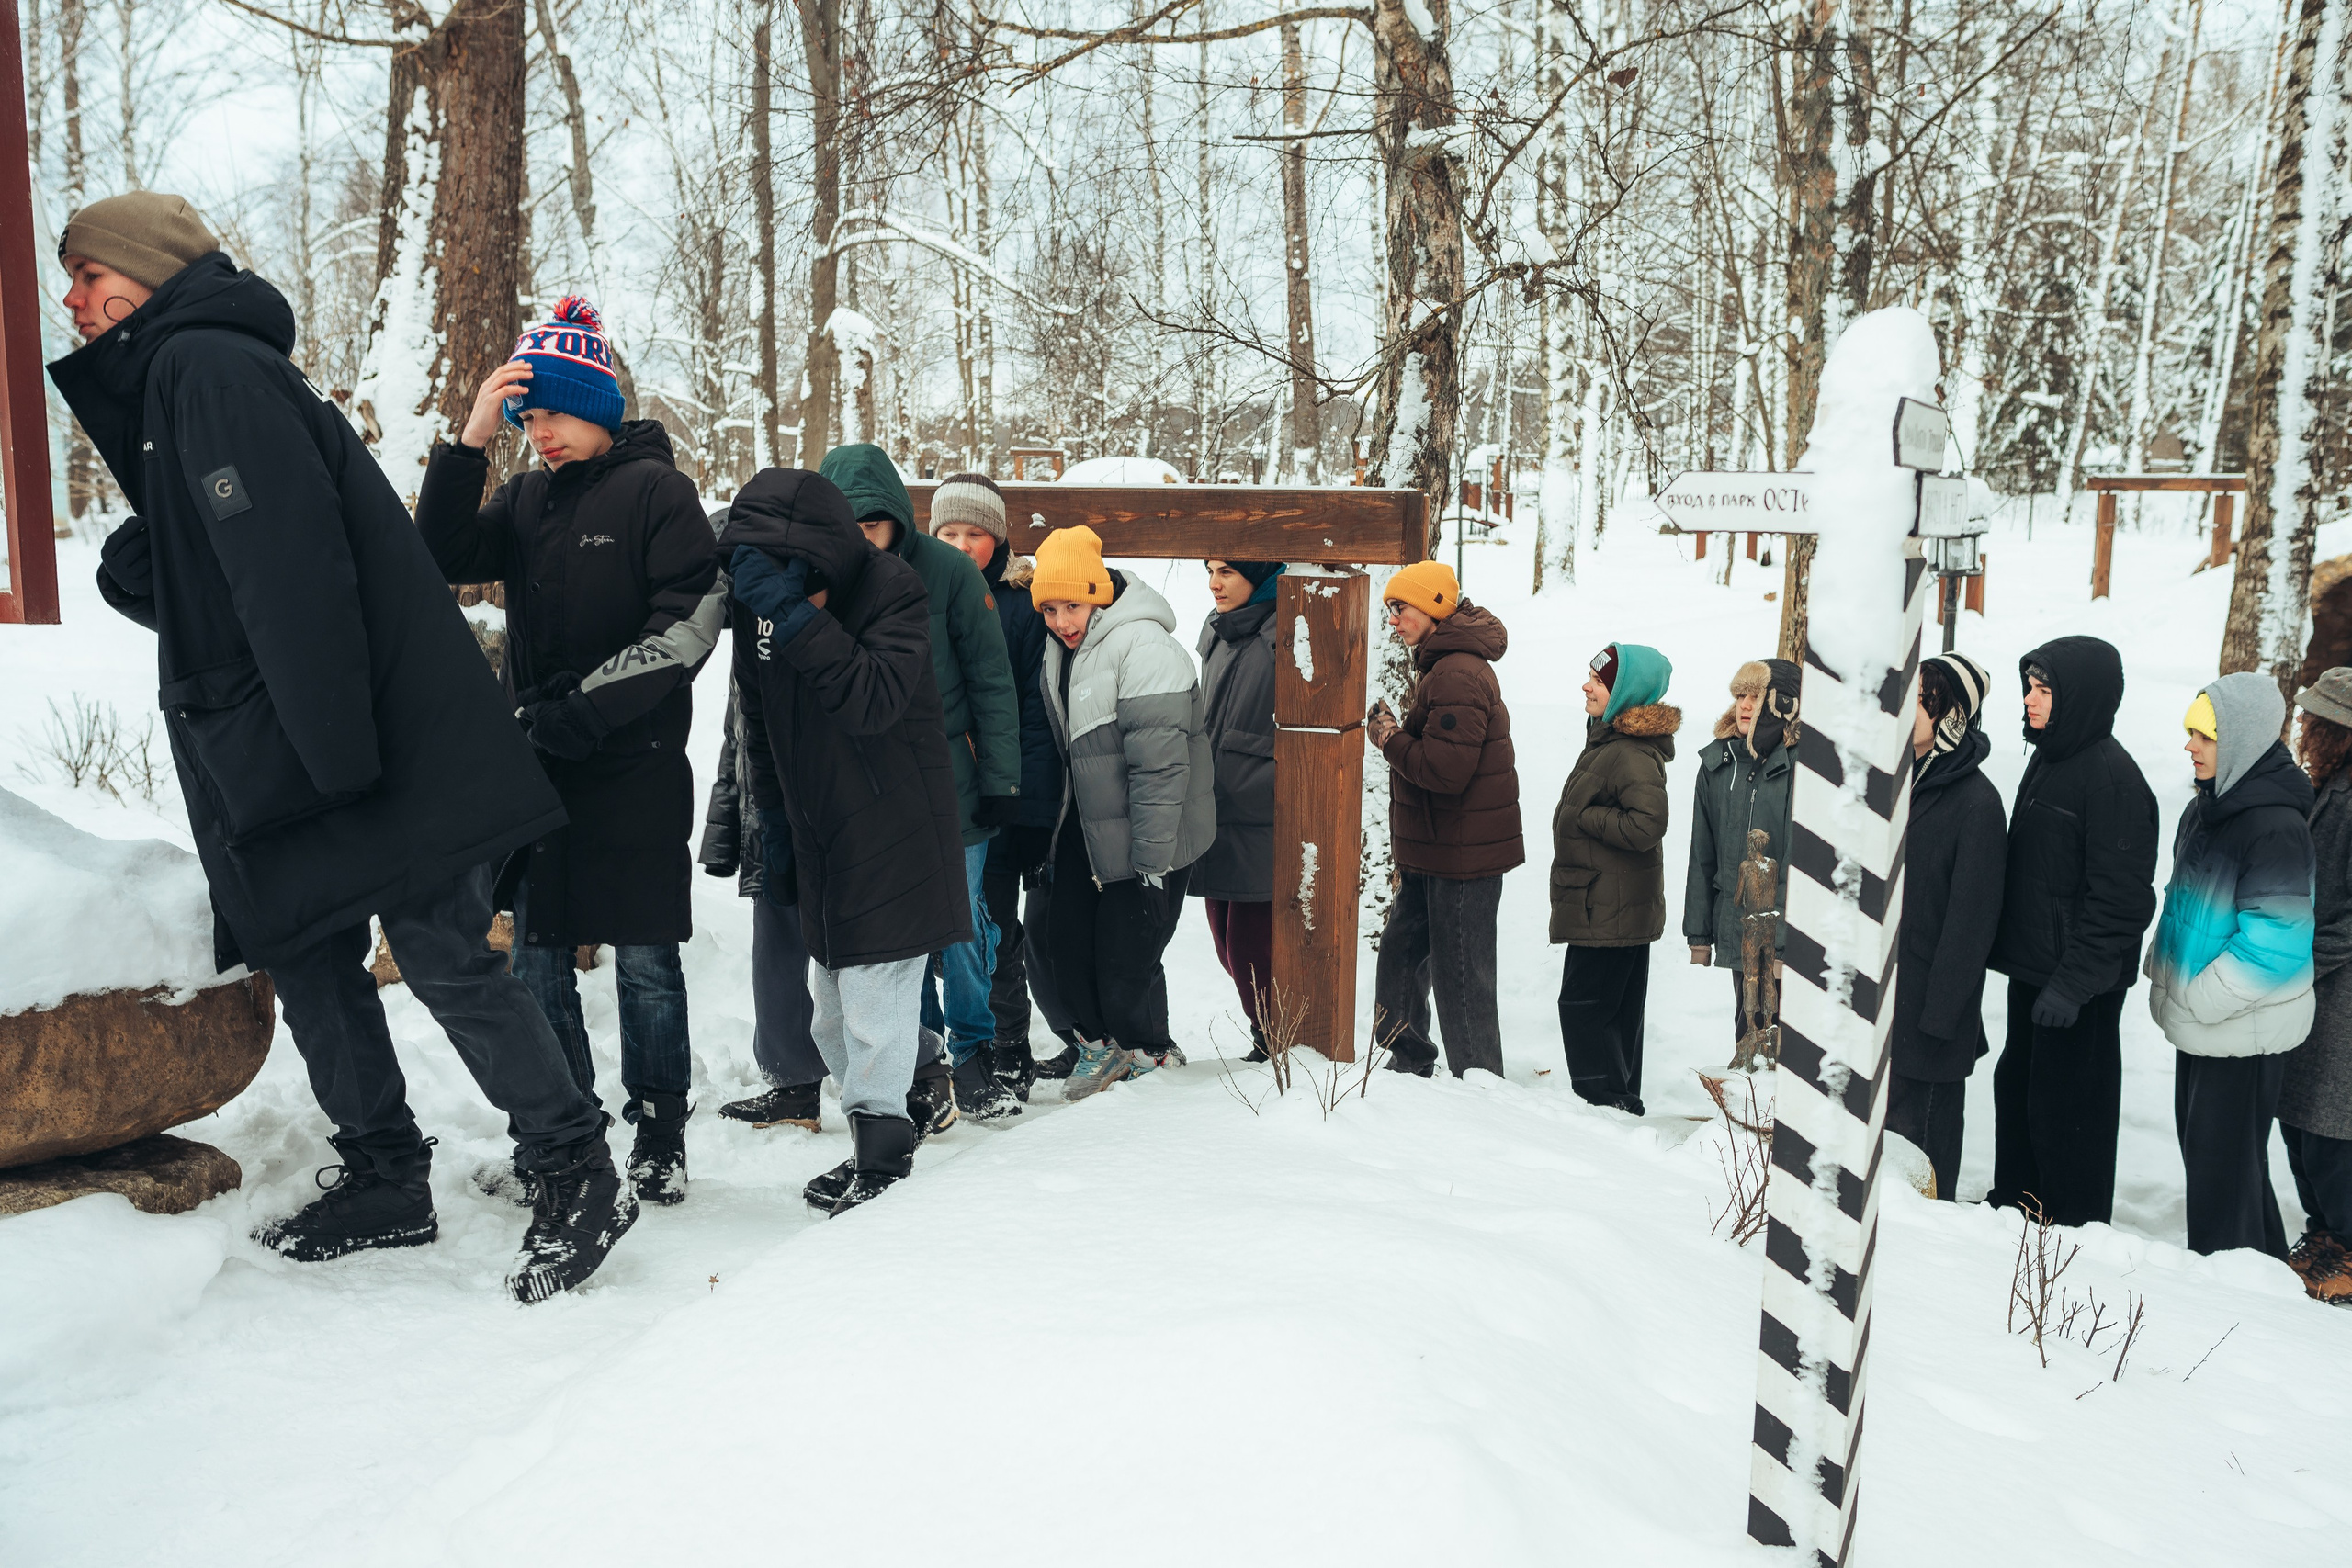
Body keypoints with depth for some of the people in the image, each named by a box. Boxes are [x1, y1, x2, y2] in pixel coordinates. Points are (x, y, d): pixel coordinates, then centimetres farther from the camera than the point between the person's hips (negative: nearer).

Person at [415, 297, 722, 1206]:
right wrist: (469, 443, -9)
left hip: (634, 767, -5)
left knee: (644, 962, 1)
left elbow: (690, 626, -12)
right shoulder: (526, 498, 13)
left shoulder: (655, 490, -4)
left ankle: (658, 1135, 14)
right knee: (538, 959, 9)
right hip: (536, 768, 6)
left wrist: (581, 706, -15)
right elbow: (443, 558, 0)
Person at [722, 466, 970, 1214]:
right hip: (817, 835, 6)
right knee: (831, 1006, 9)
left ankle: (882, 1144, 5)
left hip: (892, 834, -6)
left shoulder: (891, 589, -14)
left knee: (873, 989, -9)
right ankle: (874, 1131, 22)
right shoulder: (758, 605, 4)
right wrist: (773, 827, 15)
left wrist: (792, 614, -32)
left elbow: (875, 699, -29)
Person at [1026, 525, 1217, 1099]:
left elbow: (1161, 762, -24)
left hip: (1147, 838, -8)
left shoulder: (1141, 645, -22)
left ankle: (1151, 1057, 23)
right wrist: (1057, 833, 19)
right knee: (1064, 943, 10)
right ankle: (1100, 1043, 33)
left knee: (1125, 960, -2)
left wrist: (1151, 859, -22)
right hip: (1087, 826, 8)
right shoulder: (1061, 649, 7)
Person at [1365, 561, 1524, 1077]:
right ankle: (1409, 1065, 34)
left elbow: (1445, 769, -27)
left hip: (1462, 859, -11)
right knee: (1400, 955, 19)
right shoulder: (1439, 665, 15)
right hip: (1435, 853, 11)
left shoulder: (1458, 676, -21)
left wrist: (1389, 739, -14)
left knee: (1460, 978, -2)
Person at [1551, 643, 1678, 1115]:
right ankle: (1623, 1102, 26)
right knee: (1616, 1010, 17)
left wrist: (1583, 816, -19)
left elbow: (1647, 825, -29)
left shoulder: (1634, 754, -19)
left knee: (1583, 1006, -5)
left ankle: (1606, 1100, 3)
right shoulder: (1607, 740, 13)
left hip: (1608, 912, -11)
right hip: (1619, 910, 11)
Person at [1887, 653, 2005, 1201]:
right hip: (1881, 984, 7)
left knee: (1915, 1123, 2)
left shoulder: (1976, 802, -14)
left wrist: (1940, 1013, -14)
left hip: (1928, 994, -7)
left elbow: (1970, 918, -14)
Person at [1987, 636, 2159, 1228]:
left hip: (2080, 984, -9)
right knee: (2015, 1088, 18)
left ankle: (2073, 1226, 17)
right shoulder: (2048, 758, 10)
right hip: (2032, 969, 9)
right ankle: (2013, 1203, 33)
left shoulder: (2113, 777, -18)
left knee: (2065, 1112, 2)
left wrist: (2072, 981, -22)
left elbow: (2121, 900, -20)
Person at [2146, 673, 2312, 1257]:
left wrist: (2198, 1000, -20)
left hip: (2243, 1029, -9)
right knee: (2198, 1141, 20)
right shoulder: (2207, 807, 6)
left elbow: (2274, 942, -25)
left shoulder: (2275, 826, -22)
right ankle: (2264, 1262, 37)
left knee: (2223, 1159, 2)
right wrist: (2167, 973, 11)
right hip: (2197, 1016, 9)